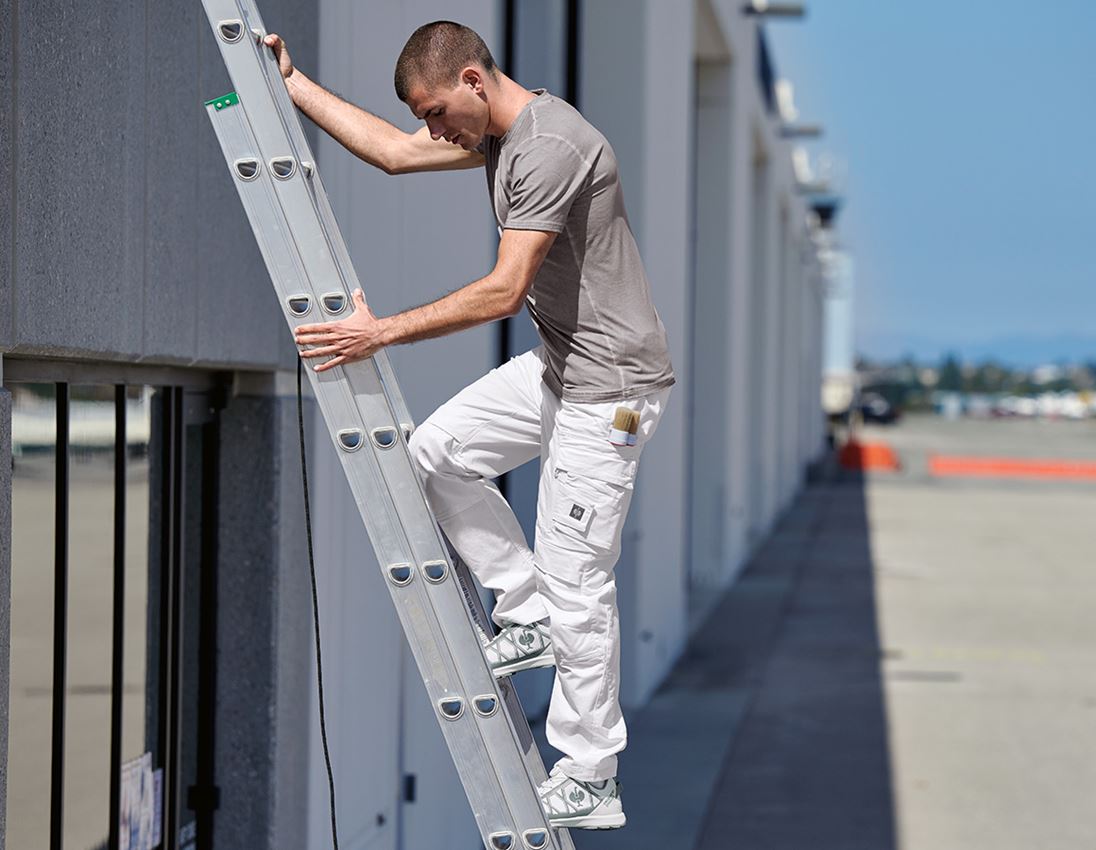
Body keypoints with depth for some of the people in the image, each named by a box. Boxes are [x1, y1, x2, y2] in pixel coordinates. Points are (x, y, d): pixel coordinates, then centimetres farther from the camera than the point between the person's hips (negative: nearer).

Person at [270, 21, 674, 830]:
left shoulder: (551, 147, -24)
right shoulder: (496, 131, 7)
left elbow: (505, 291, -27)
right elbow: (393, 151, 16)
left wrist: (382, 332, -24)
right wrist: (292, 82, 13)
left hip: (610, 385, -10)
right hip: (557, 365, 10)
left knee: (574, 581, -4)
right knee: (436, 451, 12)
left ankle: (590, 784, 6)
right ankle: (528, 616, 17)